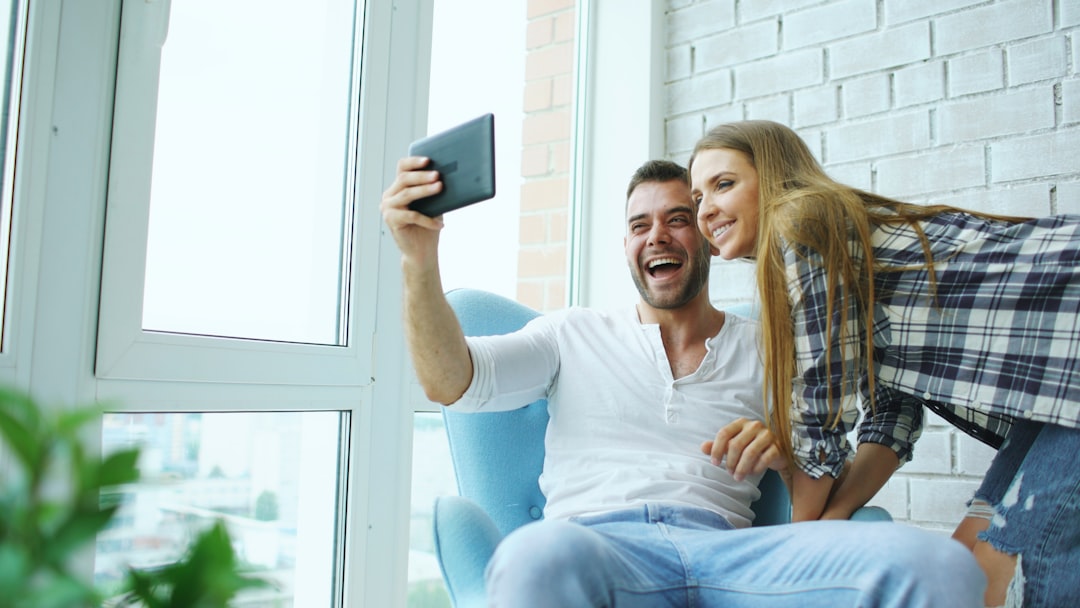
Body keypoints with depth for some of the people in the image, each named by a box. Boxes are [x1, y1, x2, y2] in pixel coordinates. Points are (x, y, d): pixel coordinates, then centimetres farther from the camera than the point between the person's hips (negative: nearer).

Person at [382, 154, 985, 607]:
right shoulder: (575, 333, 21)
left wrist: (784, 451, -5)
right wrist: (421, 260, -7)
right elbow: (452, 381, 8)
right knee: (536, 559, -42)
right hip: (596, 544, -1)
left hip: (727, 546, 2)